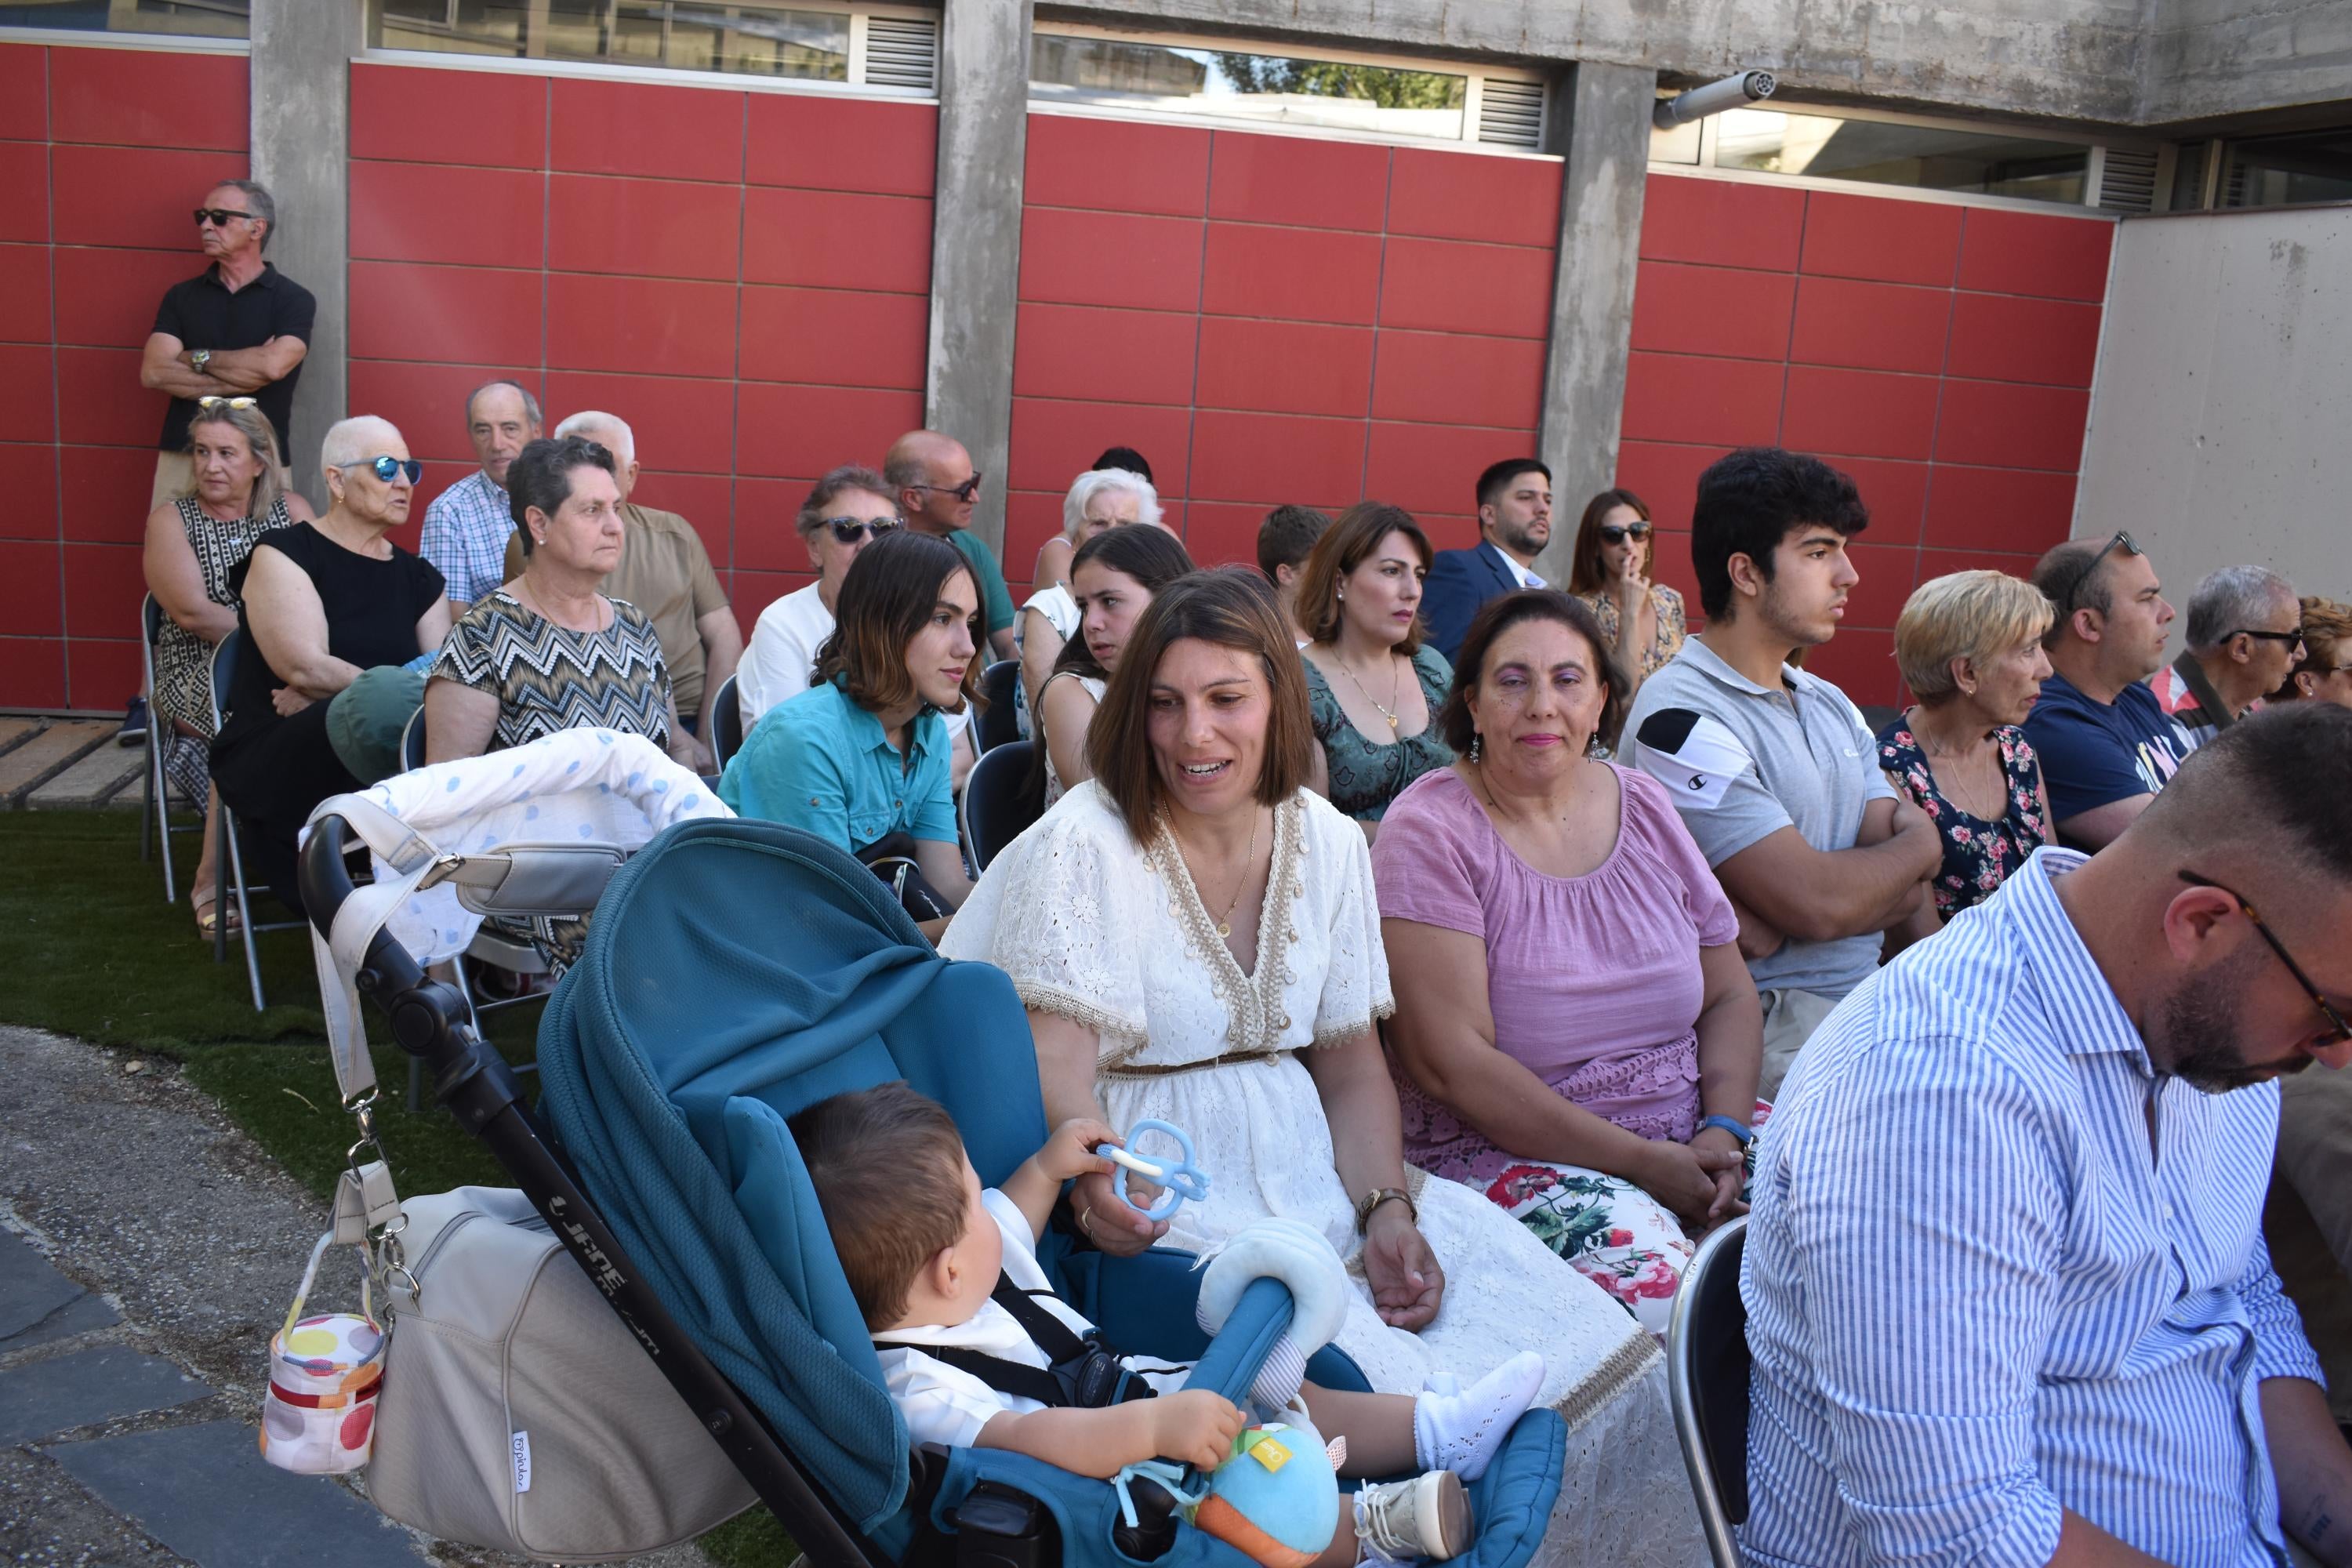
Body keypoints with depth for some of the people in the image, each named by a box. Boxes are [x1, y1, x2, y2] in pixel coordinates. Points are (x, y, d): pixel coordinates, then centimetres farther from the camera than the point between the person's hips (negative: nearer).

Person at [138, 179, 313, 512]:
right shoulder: (181, 296, 12)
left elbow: (274, 365, -15)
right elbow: (153, 373, -1)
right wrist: (242, 377, -9)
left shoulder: (294, 299, 2)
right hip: (181, 458, 3)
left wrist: (197, 358, -2)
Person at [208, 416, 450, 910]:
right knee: (384, 694, -36)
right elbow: (304, 667, -12)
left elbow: (445, 676, 2)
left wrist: (328, 691, -9)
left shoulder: (417, 577, 18)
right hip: (276, 765, -4)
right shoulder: (284, 553, 4)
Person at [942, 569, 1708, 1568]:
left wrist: (1387, 1208, -9)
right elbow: (1056, 1065, -16)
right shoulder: (1083, 846, -8)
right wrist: (1097, 1178, -38)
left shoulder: (1327, 842, 7)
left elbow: (1352, 1067, 9)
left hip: (1312, 1176, 5)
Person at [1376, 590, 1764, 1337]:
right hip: (1506, 1154, -6)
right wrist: (1639, 1161, -17)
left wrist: (1722, 1132, -8)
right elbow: (1449, 1062, -16)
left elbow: (1730, 998, 12)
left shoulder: (1644, 807, 10)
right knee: (1661, 1281, -31)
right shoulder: (1430, 833, -9)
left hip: (1688, 1134, 6)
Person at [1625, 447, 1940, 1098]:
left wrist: (1773, 922, -14)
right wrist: (1921, 843, 3)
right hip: (1771, 1024, -8)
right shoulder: (1681, 719, -12)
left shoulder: (1832, 705, 16)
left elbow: (1911, 885, 6)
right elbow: (1819, 902, -17)